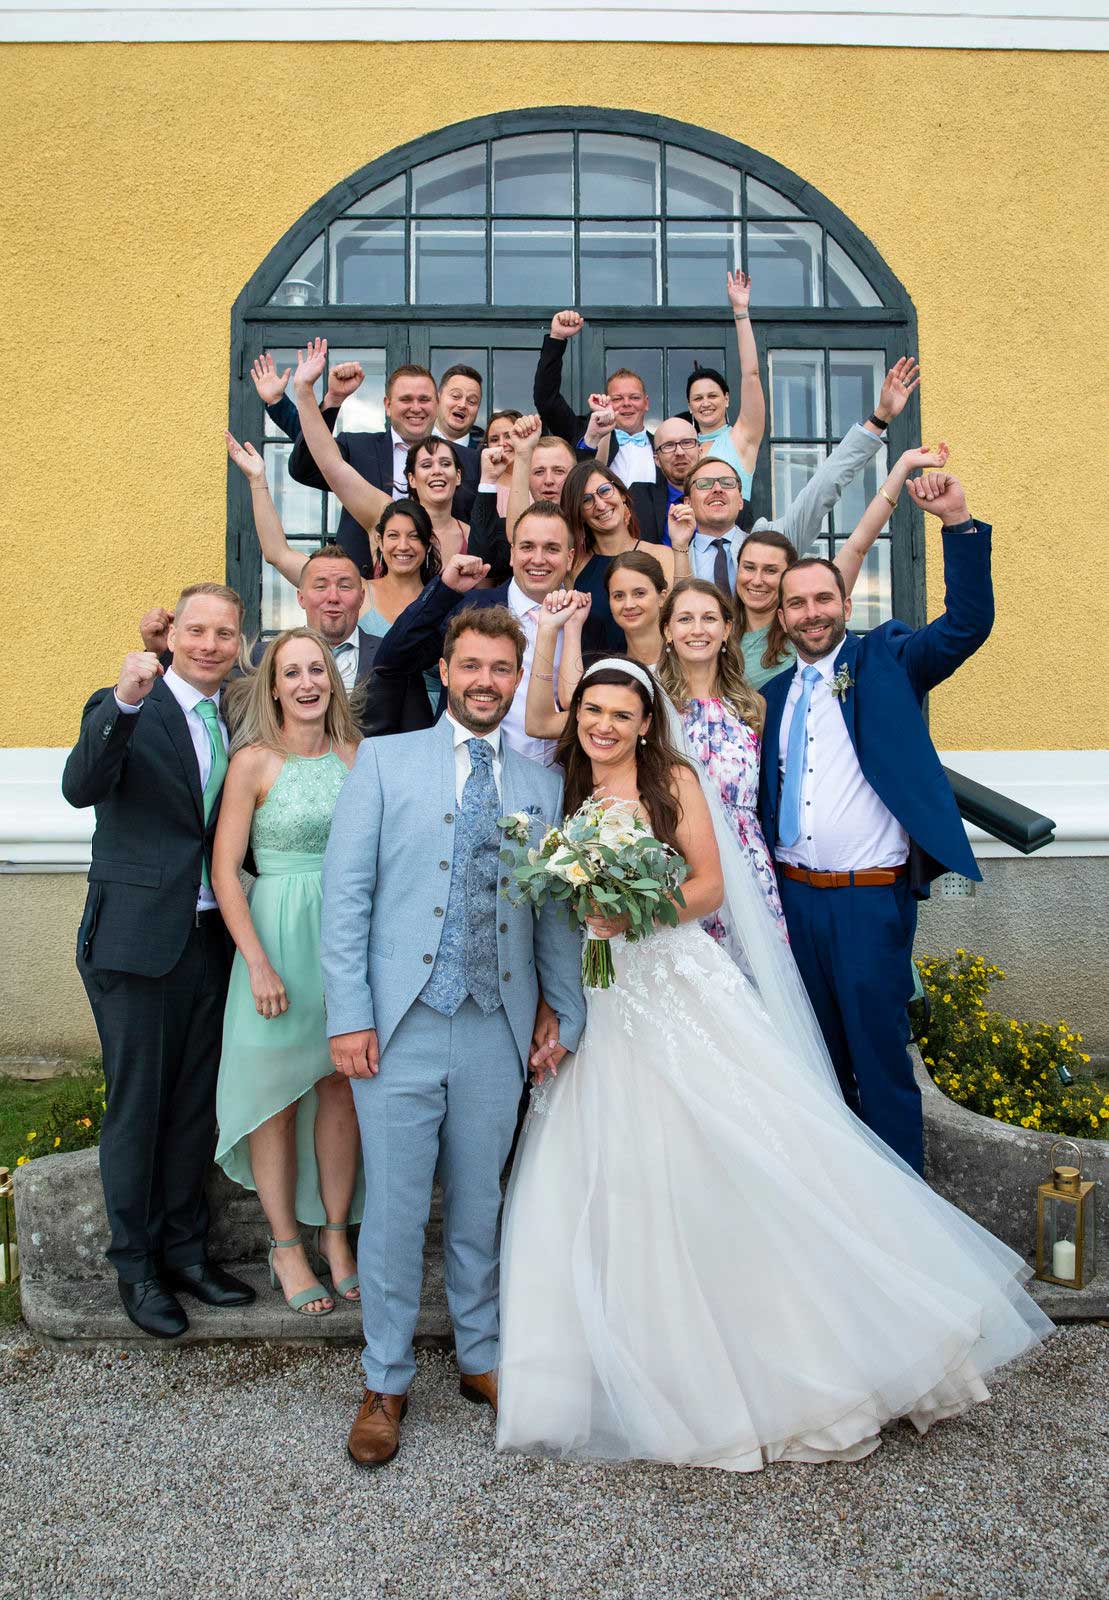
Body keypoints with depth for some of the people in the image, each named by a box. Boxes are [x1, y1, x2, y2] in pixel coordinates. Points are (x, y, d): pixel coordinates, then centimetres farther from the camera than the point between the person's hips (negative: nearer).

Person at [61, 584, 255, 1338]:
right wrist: (125, 703, -39)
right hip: (138, 937, -5)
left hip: (211, 935, 5)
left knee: (197, 1104, 15)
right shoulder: (123, 708, -7)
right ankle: (137, 1266, 24)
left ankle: (185, 1250, 32)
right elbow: (82, 788, -25)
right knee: (137, 1106, 6)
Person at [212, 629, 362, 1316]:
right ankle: (286, 1247, 22)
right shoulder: (254, 761, -6)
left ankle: (335, 1235, 26)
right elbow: (225, 869, -8)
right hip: (279, 937, -3)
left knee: (342, 1089, 10)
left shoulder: (355, 756, 5)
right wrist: (259, 962, -14)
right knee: (276, 1092, 7)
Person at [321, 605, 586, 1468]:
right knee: (395, 1209, 6)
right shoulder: (384, 760, 4)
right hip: (401, 1024, -2)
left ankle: (482, 1357, 34)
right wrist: (349, 1012, -8)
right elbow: (347, 891, -2)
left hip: (498, 1027, 2)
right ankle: (387, 1383, 25)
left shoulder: (542, 784, 11)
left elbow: (557, 911, 11)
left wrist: (561, 1007, 2)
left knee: (480, 1205, 14)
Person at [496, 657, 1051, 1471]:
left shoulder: (674, 781, 2)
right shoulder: (562, 792, 11)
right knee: (616, 1178, 4)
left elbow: (710, 885, -3)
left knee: (734, 1158, -6)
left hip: (679, 989, -3)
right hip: (597, 1002, 4)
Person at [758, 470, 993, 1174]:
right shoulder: (775, 694, 12)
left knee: (880, 1050, 1)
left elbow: (968, 623, -15)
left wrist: (959, 521, -24)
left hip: (872, 898, -5)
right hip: (796, 896, 5)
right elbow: (768, 794, 14)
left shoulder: (885, 660, 0)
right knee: (821, 1049, 17)